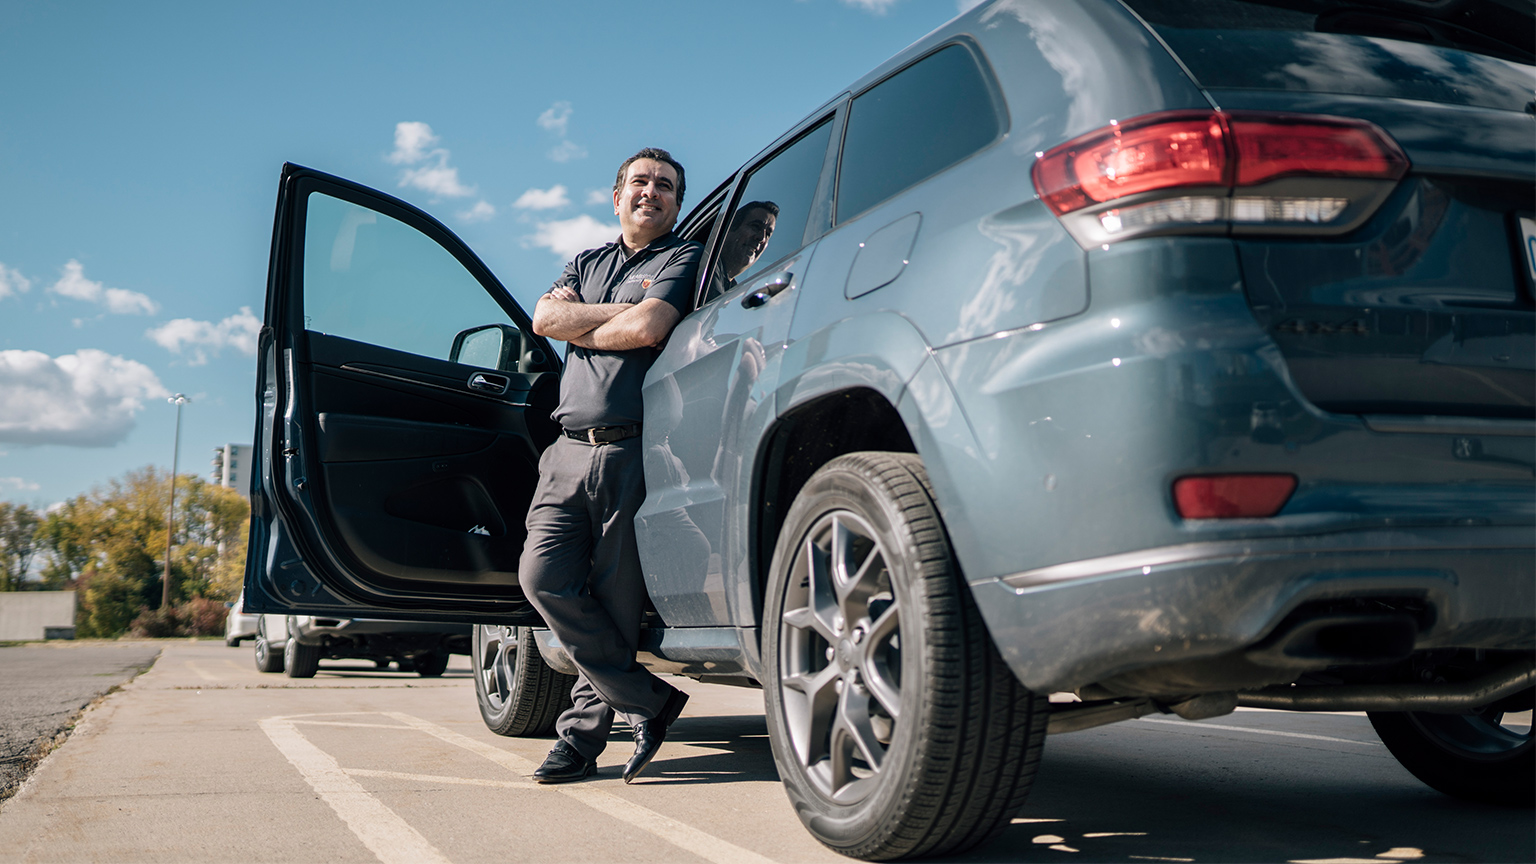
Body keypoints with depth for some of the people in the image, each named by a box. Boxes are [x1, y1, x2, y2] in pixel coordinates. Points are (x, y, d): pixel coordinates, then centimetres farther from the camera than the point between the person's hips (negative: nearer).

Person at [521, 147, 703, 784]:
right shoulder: (587, 263, 26)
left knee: (613, 602, -3)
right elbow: (545, 316, 6)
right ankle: (651, 701, 0)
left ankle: (583, 733, 10)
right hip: (571, 450, 5)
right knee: (543, 577, -10)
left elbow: (647, 328, -11)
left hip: (634, 451, -5)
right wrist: (619, 313, -3)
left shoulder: (682, 259, 8)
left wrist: (583, 330, 5)